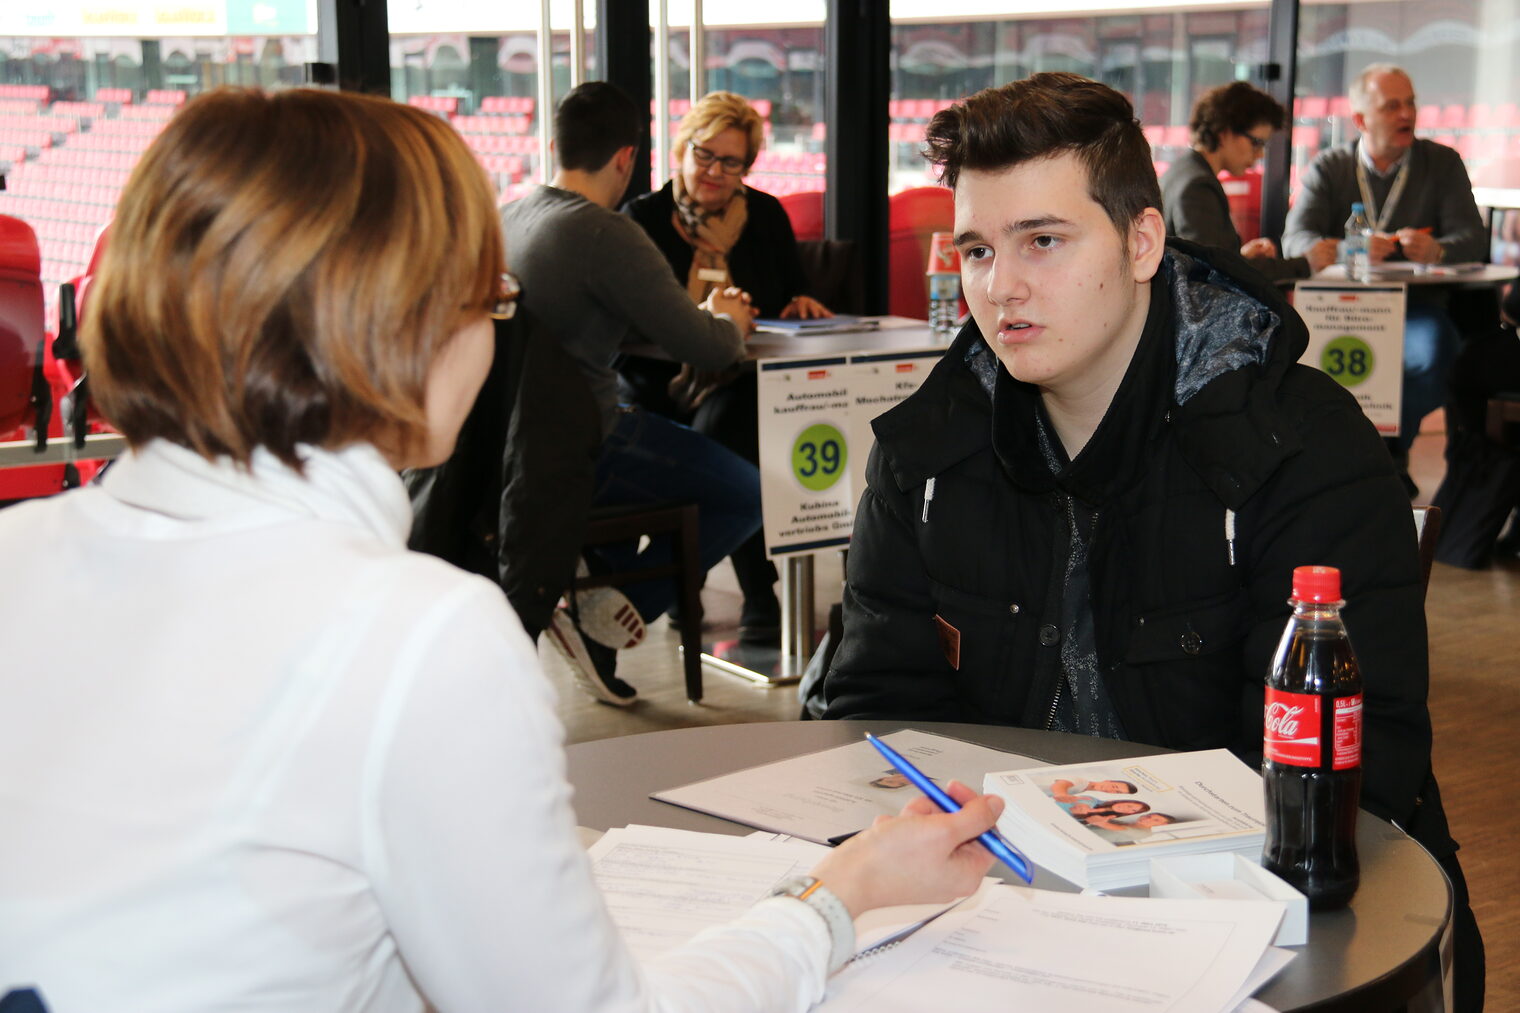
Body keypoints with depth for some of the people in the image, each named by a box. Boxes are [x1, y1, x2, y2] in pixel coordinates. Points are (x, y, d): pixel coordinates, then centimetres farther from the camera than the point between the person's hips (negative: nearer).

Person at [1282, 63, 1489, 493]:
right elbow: (1295, 240, -7)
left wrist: (1436, 250, -26)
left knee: (1431, 351, -34)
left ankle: (1393, 450, -5)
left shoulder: (1442, 163, 9)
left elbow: (1473, 238, -1)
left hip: (1416, 306, 0)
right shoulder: (1328, 168, 9)